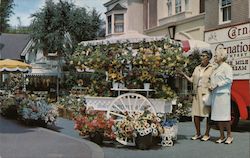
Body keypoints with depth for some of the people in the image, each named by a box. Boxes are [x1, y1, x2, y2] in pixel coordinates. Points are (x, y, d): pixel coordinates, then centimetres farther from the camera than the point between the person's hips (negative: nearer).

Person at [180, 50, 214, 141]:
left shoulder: (211, 68, 0)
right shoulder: (197, 68, 16)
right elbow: (192, 80, 13)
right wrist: (184, 74, 4)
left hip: (207, 93, -5)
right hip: (197, 93, 5)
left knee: (207, 114, 0)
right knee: (196, 114, 4)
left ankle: (207, 134, 10)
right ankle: (198, 134, 15)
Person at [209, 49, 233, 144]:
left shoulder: (226, 67, -4)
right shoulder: (216, 69, 20)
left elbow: (229, 79, -14)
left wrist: (217, 85, -16)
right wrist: (211, 87, 6)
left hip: (223, 94, -8)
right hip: (215, 94, 8)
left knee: (224, 115, -6)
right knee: (217, 116, 5)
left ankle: (229, 136, 4)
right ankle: (222, 136, 11)